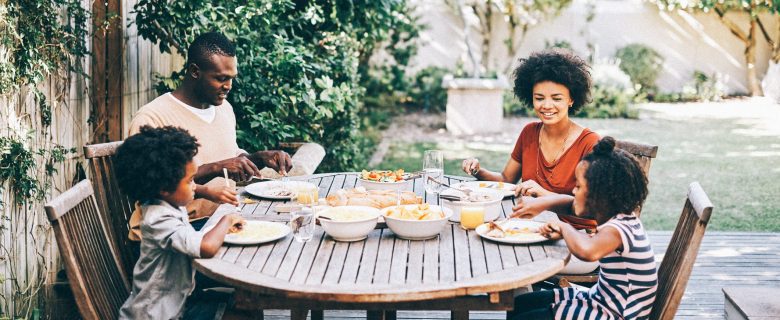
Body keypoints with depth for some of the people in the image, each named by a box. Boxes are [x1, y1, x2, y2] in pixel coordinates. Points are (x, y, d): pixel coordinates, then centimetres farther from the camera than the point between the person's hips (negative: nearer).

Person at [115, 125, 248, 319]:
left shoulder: (172, 206, 3)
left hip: (175, 301, 9)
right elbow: (207, 247, -38)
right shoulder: (159, 220, -26)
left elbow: (193, 241, 16)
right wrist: (226, 220, -21)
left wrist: (223, 229, 0)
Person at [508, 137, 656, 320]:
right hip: (601, 299, 10)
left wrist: (565, 227, -29)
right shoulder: (620, 220, 3)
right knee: (519, 304, 14)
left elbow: (587, 251, -49)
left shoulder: (619, 228, -26)